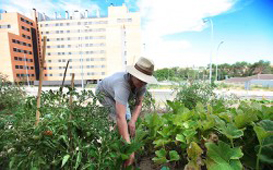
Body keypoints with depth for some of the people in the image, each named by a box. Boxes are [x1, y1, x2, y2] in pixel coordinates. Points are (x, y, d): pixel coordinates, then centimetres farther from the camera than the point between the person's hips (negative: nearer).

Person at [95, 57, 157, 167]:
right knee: (117, 119, -20)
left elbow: (139, 104, -20)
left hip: (119, 95, 6)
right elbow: (120, 117, -52)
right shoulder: (122, 85, -47)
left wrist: (132, 122, -35)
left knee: (128, 119, 3)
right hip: (104, 92, -5)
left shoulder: (141, 83, -27)